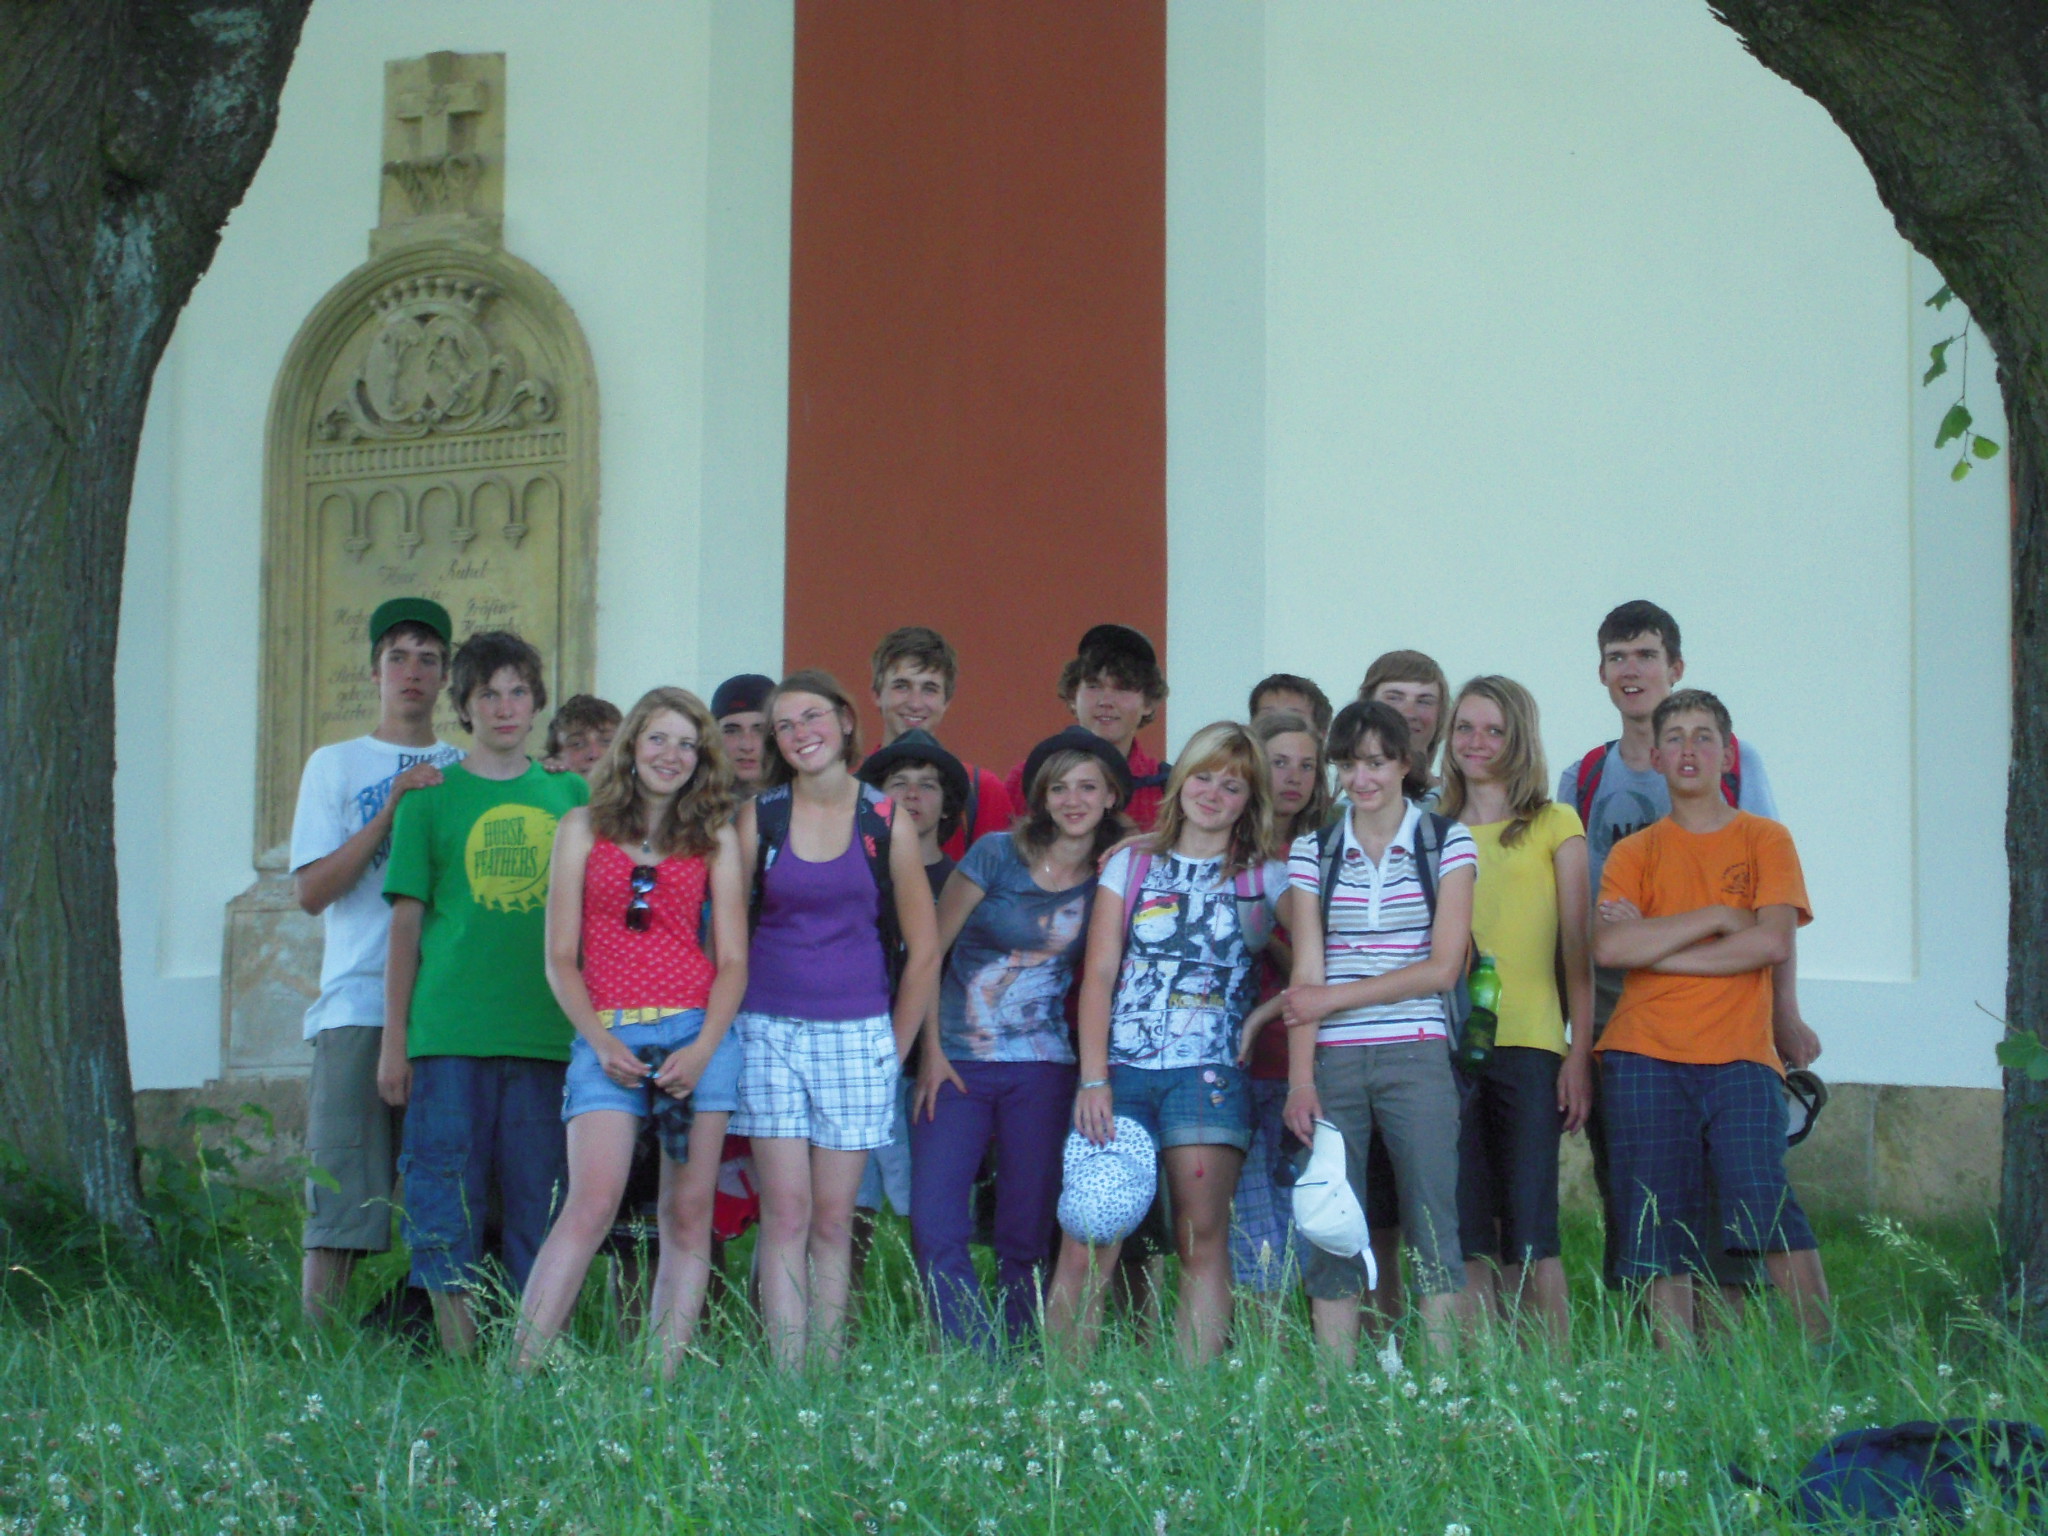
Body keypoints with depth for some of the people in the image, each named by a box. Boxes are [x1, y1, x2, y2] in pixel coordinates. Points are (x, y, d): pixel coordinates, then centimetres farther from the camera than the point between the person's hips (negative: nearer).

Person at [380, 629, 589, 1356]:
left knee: (538, 1210, 4)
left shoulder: (570, 796, 12)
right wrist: (393, 1041, 2)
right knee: (446, 1199, -3)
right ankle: (455, 1349, 6)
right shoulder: (432, 798, 6)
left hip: (548, 1036, 2)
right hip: (449, 1036, -2)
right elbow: (406, 921, 6)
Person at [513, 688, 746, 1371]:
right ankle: (519, 1372, -17)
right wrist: (601, 1042, -10)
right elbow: (561, 958, 4)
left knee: (689, 1215, -1)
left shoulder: (716, 839, 11)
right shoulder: (583, 829, 9)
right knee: (593, 1201, -16)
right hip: (608, 1037, -2)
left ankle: (663, 1381, 2)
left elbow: (733, 961, 6)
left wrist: (703, 1050, -9)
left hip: (698, 1033, 2)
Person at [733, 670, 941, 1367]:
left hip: (856, 1034, 0)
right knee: (785, 1211, -5)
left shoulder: (887, 821, 2)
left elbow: (924, 951, 7)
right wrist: (728, 1033, 0)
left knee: (833, 1218, 2)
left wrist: (893, 1048, 5)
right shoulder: (757, 817, 3)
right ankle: (786, 1377, -6)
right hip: (769, 1030, 0)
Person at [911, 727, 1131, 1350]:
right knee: (935, 1228, -12)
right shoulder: (997, 854, -3)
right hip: (958, 1063, -1)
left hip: (1041, 1070, 1)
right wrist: (932, 1053, -3)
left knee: (1026, 1238, 1)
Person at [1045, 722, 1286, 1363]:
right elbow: (1099, 974, 7)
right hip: (1121, 1069, 0)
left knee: (1203, 1239, -5)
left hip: (1210, 1075, 0)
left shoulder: (1266, 878, 12)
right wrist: (1093, 1078, -3)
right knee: (1086, 1245, -7)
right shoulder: (1132, 864, 14)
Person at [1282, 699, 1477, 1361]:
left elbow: (1443, 966, -3)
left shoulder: (1447, 843, 4)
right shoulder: (1314, 851, 10)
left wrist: (1337, 998, -7)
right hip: (1333, 1061, 2)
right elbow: (1307, 973, 3)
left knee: (1432, 1231, -4)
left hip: (1416, 1057, -2)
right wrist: (1301, 1078, -7)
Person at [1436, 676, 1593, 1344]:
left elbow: (1577, 951, 3)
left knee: (1529, 1240, -5)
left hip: (1527, 1045, -3)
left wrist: (1580, 1055, -6)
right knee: (1466, 1239, 1)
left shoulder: (1554, 825, 7)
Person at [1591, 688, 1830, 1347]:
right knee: (1659, 1225, -3)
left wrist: (1656, 948, -3)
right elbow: (1608, 948, -4)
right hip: (1645, 1057, 2)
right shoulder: (1634, 853, 13)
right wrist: (1718, 917, -5)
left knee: (1762, 1203, -18)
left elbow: (1772, 942, -5)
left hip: (1738, 1055, -2)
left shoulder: (1765, 840, 11)